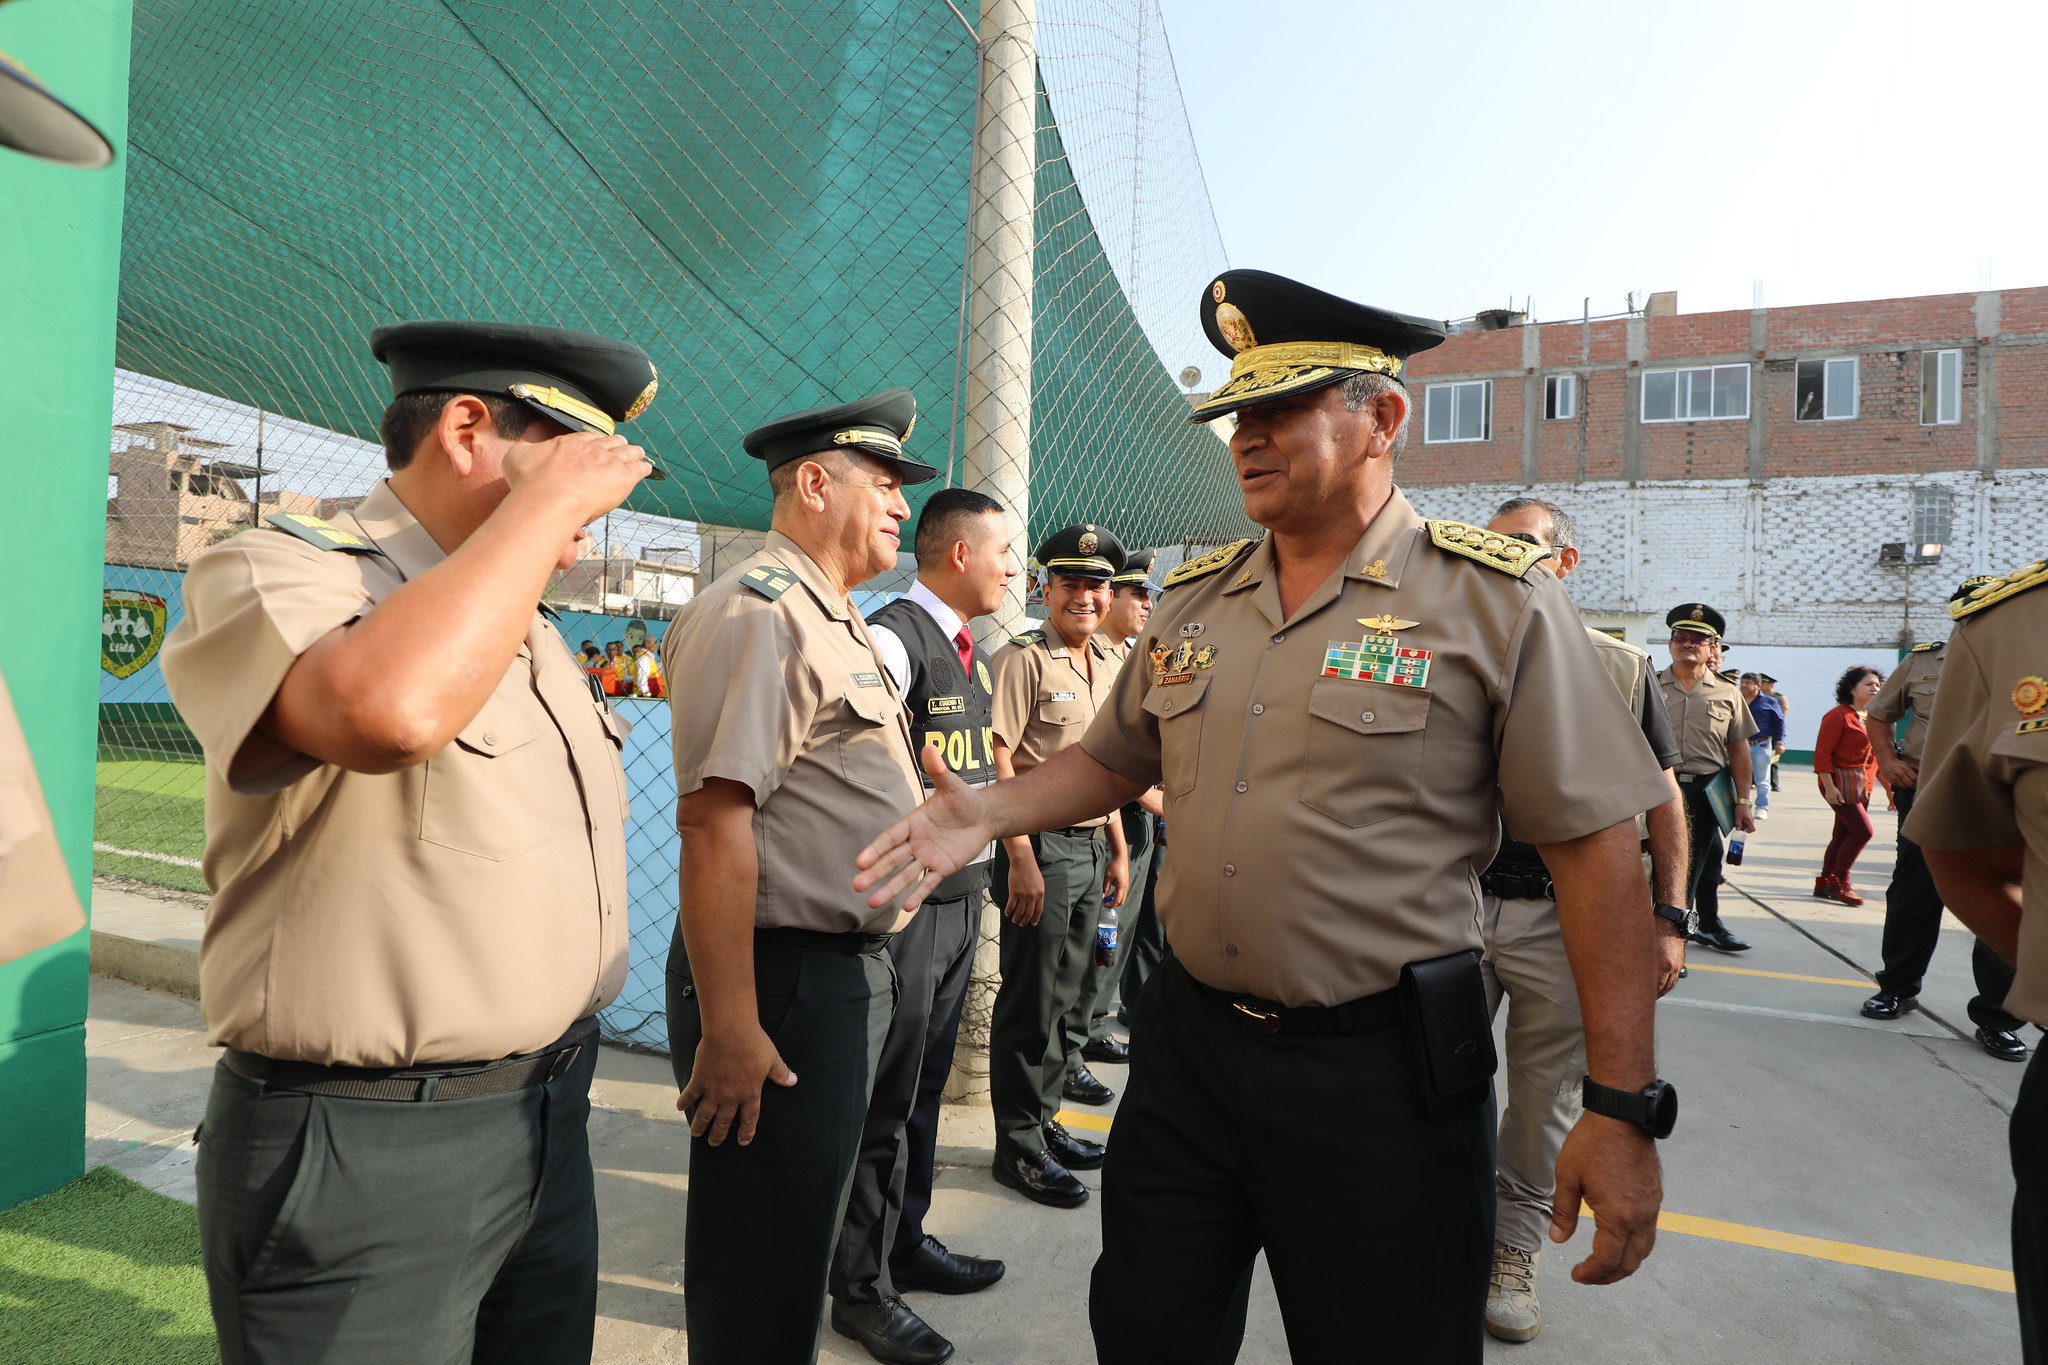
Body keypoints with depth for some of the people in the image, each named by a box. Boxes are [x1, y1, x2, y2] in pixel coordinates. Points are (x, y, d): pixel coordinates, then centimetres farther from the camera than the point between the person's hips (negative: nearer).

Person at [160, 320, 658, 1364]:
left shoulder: (525, 628, 13)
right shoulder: (274, 569, -12)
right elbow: (389, 708, -37)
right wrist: (548, 499, -23)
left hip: (550, 1115, 8)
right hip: (364, 1150, -7)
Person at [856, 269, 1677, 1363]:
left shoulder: (1495, 602, -10)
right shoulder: (1192, 601, 5)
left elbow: (1597, 849, -11)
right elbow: (1114, 761, 15)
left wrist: (1620, 1108, -13)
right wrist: (987, 812, -3)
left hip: (1380, 1073, -4)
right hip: (1188, 1039, 5)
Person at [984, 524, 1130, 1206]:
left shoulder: (1109, 665, 13)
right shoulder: (1023, 658, -11)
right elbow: (998, 763, -15)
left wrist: (1118, 849, 18)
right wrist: (1022, 858, -18)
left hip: (1092, 846, 8)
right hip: (1042, 845, -8)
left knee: (1066, 997, 16)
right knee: (1030, 1004, 2)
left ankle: (1044, 1121, 31)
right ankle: (1019, 1146, 16)